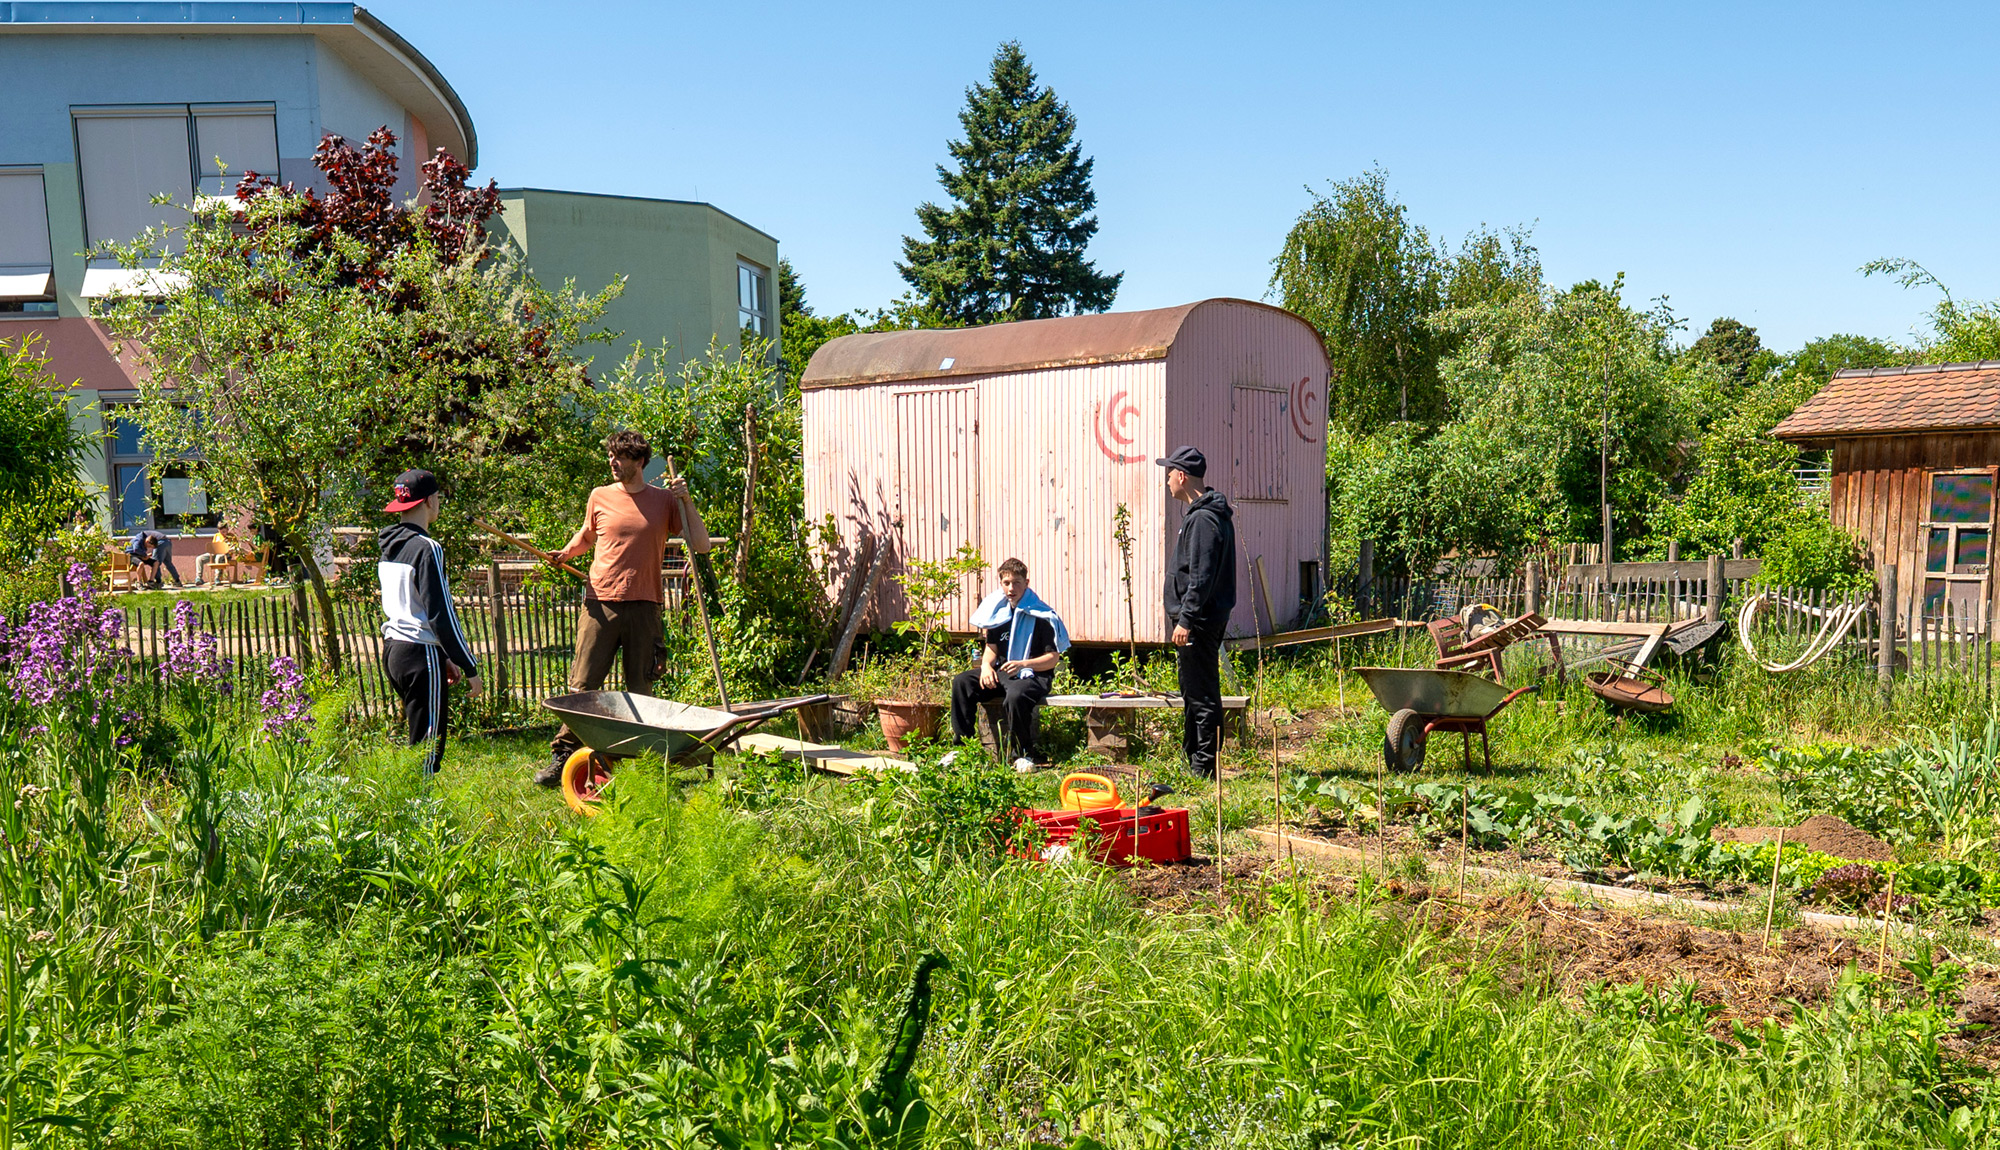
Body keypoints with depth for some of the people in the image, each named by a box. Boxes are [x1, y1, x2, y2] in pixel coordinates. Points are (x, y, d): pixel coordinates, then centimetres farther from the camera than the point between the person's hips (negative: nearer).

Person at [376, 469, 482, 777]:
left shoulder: (389, 546, 13)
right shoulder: (427, 549, -15)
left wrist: (444, 656, 21)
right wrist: (470, 667, -12)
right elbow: (440, 613, -17)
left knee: (417, 737, 17)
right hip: (420, 654, -9)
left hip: (393, 649, 9)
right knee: (427, 748, -5)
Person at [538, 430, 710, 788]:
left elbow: (701, 545, 3)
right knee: (582, 685, -2)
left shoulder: (664, 500, 5)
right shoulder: (599, 497, 9)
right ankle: (562, 757, 5)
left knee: (640, 691, 4)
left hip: (643, 607, 0)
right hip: (600, 603, 1)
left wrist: (686, 502, -5)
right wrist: (566, 552, 8)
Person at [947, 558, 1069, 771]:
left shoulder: (1041, 616, -9)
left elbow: (1054, 657, -10)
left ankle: (1026, 754, -20)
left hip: (1035, 676, -6)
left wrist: (1023, 664, -23)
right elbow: (991, 646, 16)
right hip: (1001, 673, 7)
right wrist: (986, 665, -7)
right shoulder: (999, 612, 10)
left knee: (1016, 694, -39)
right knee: (961, 682, -14)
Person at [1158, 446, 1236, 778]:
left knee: (1202, 694, -6)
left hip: (1200, 622, -11)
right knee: (1193, 692, 17)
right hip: (1203, 619, 11)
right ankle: (1191, 761, 27)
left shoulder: (1203, 519, -17)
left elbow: (1201, 577, -22)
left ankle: (1204, 767, -1)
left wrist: (1186, 620, -22)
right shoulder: (1204, 513, 17)